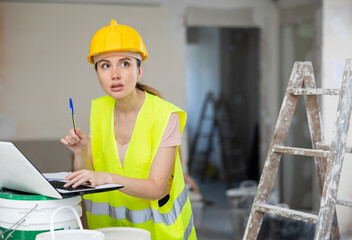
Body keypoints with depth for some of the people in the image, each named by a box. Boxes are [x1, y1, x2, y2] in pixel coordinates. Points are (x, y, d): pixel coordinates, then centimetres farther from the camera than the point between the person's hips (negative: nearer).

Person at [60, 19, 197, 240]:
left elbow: (156, 188, -19)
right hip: (108, 222, 4)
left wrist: (108, 178, -33)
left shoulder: (165, 116, -15)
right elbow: (87, 179, 4)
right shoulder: (99, 109, 2)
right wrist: (80, 153, -16)